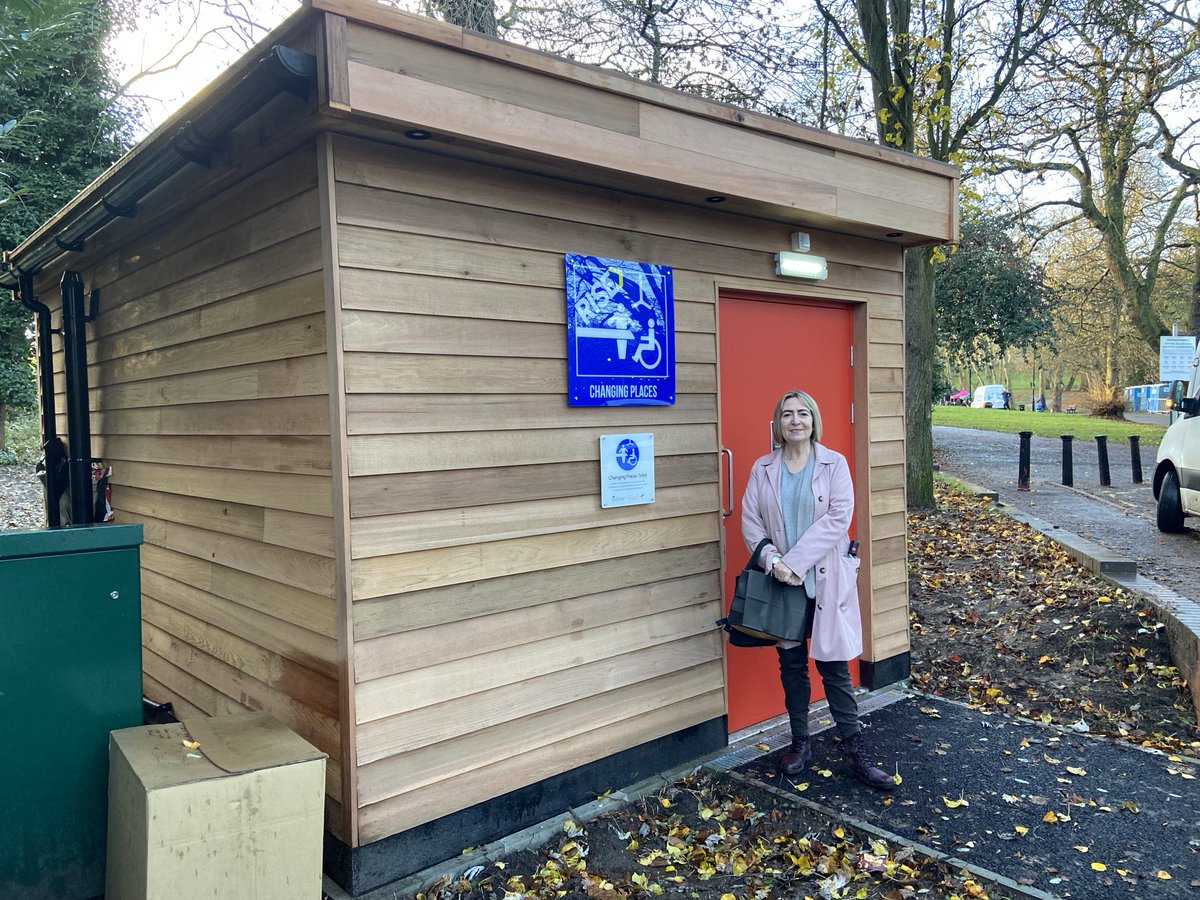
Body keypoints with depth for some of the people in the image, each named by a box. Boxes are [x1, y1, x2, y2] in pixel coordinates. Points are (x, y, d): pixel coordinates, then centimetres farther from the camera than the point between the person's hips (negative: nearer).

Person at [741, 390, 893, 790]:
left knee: (834, 665, 2)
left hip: (826, 579, -2)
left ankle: (856, 750, 15)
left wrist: (795, 561, -18)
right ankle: (800, 743, 27)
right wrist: (772, 561, -15)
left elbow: (837, 518, -13)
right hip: (782, 581, 3)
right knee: (791, 664, 12)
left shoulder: (834, 464, -3)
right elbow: (750, 521, 1)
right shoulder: (762, 469, 3)